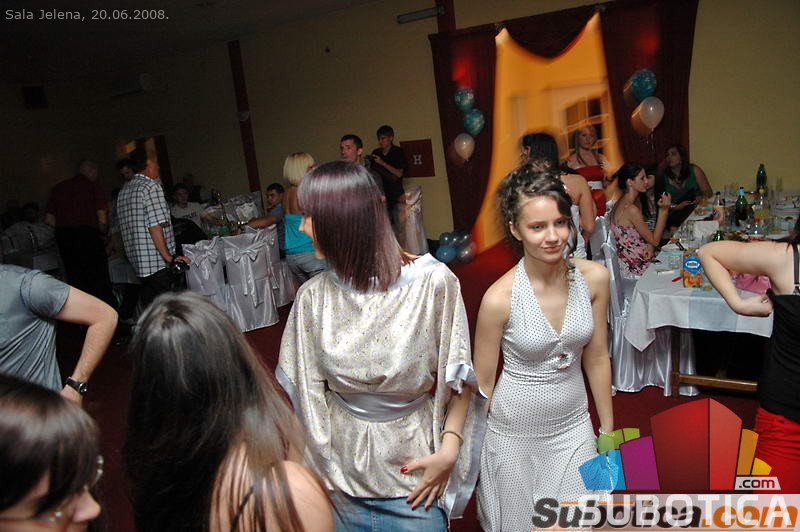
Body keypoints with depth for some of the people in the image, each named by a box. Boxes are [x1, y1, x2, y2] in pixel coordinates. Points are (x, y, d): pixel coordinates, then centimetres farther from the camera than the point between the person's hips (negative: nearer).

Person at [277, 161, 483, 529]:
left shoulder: (433, 282, -16)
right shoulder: (313, 296, -8)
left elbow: (458, 377, -6)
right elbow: (307, 389, 2)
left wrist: (449, 449, -12)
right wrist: (319, 466, 2)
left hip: (416, 473, -2)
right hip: (342, 475, 3)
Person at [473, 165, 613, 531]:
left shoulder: (594, 278, -12)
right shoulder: (500, 298, -23)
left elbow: (597, 358, 2)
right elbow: (482, 383, -10)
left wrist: (608, 427, 10)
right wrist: (475, 451, -2)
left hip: (574, 425, 3)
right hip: (514, 433, -3)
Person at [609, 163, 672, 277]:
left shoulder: (622, 203, 5)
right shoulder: (631, 209, -23)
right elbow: (655, 241, -16)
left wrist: (649, 246, -8)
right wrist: (663, 210, -20)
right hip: (636, 266, -8)